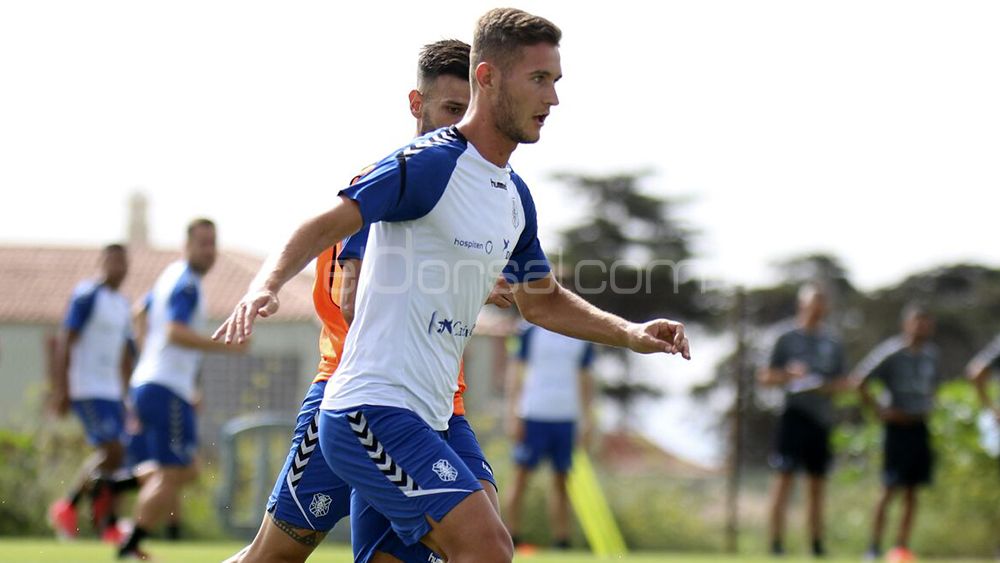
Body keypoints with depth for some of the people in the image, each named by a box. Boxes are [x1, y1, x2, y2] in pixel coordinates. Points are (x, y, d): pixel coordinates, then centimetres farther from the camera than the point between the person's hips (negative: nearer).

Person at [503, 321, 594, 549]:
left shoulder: (582, 337, 10)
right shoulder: (531, 332, -2)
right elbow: (516, 372, -1)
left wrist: (587, 418, 13)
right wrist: (513, 415, -6)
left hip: (566, 417, 4)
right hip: (533, 416, -4)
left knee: (561, 483, 6)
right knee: (521, 480, -2)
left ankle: (562, 542, 9)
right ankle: (511, 540, 1)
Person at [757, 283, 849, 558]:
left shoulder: (833, 344, 14)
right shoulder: (787, 339, 3)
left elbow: (844, 382, 16)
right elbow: (765, 376, 3)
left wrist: (827, 387, -5)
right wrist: (788, 375, -15)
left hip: (822, 418, 4)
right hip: (794, 414, -4)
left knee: (818, 483, 8)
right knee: (784, 476, -11)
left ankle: (817, 543, 13)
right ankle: (776, 540, -11)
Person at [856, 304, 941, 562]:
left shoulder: (931, 354, 9)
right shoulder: (892, 352, -10)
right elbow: (860, 379, -9)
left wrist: (928, 407, 13)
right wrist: (879, 410, -11)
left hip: (920, 426, 6)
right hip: (898, 425, -6)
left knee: (912, 491, 6)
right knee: (890, 489, -7)